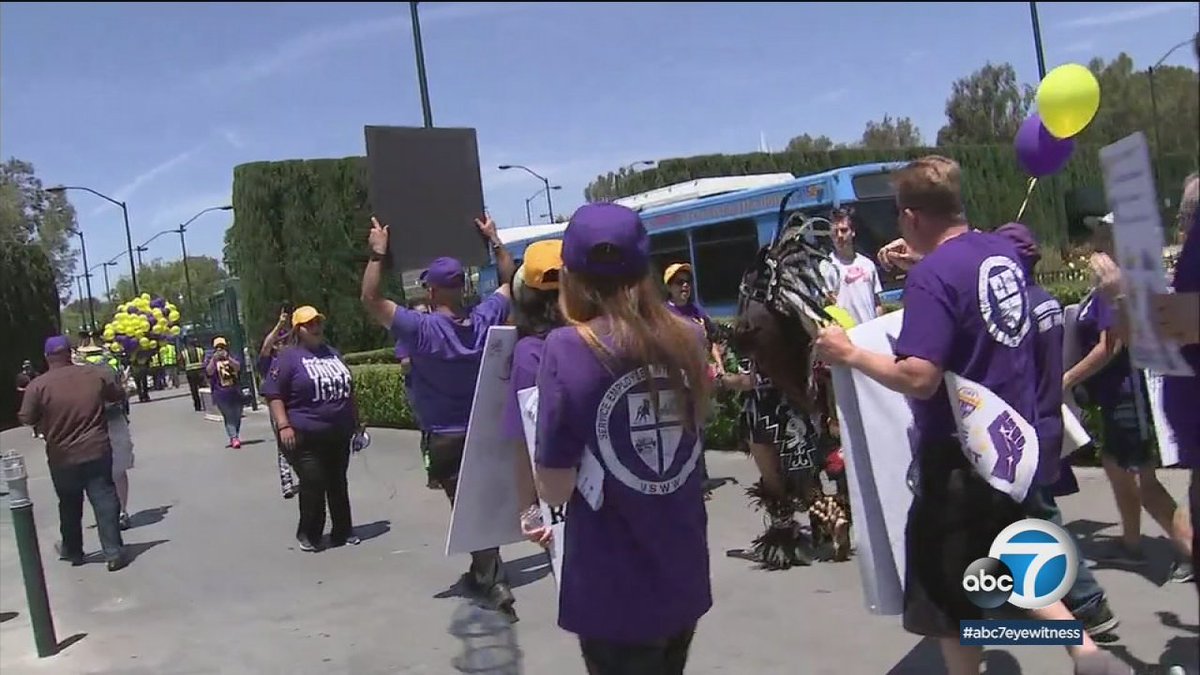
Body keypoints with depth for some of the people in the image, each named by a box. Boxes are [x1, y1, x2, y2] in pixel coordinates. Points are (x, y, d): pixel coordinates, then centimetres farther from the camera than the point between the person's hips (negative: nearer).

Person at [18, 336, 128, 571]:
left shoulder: (38, 385, -10)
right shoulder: (96, 374, -4)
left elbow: (27, 419, -5)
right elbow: (118, 396, 10)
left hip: (62, 457, 0)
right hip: (97, 451, 0)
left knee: (70, 506, 17)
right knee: (105, 502, 3)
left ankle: (72, 551, 32)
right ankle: (114, 553, 0)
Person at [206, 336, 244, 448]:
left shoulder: (232, 358, 9)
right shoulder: (211, 360, 7)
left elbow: (238, 367, -12)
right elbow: (209, 372, -12)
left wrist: (227, 358, -28)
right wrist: (214, 359, -28)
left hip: (235, 392, 2)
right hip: (221, 395, -2)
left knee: (236, 416, 8)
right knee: (228, 417, -10)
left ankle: (235, 437, 21)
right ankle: (234, 438, -16)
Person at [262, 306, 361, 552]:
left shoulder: (332, 353, 16)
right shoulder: (289, 356, -5)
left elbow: (347, 389, 24)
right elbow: (274, 394, -9)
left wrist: (355, 421, 23)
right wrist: (283, 426, -19)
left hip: (339, 434, 6)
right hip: (305, 436, -6)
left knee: (338, 484, 11)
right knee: (312, 485, -7)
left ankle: (343, 532, 22)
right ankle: (308, 535, 11)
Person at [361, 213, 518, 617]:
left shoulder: (422, 329, -19)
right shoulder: (485, 320, -6)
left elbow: (371, 300, -14)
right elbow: (509, 280, 12)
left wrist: (378, 254, -8)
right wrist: (494, 241, 20)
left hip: (446, 440, -5)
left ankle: (494, 584, -5)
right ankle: (482, 574, 32)